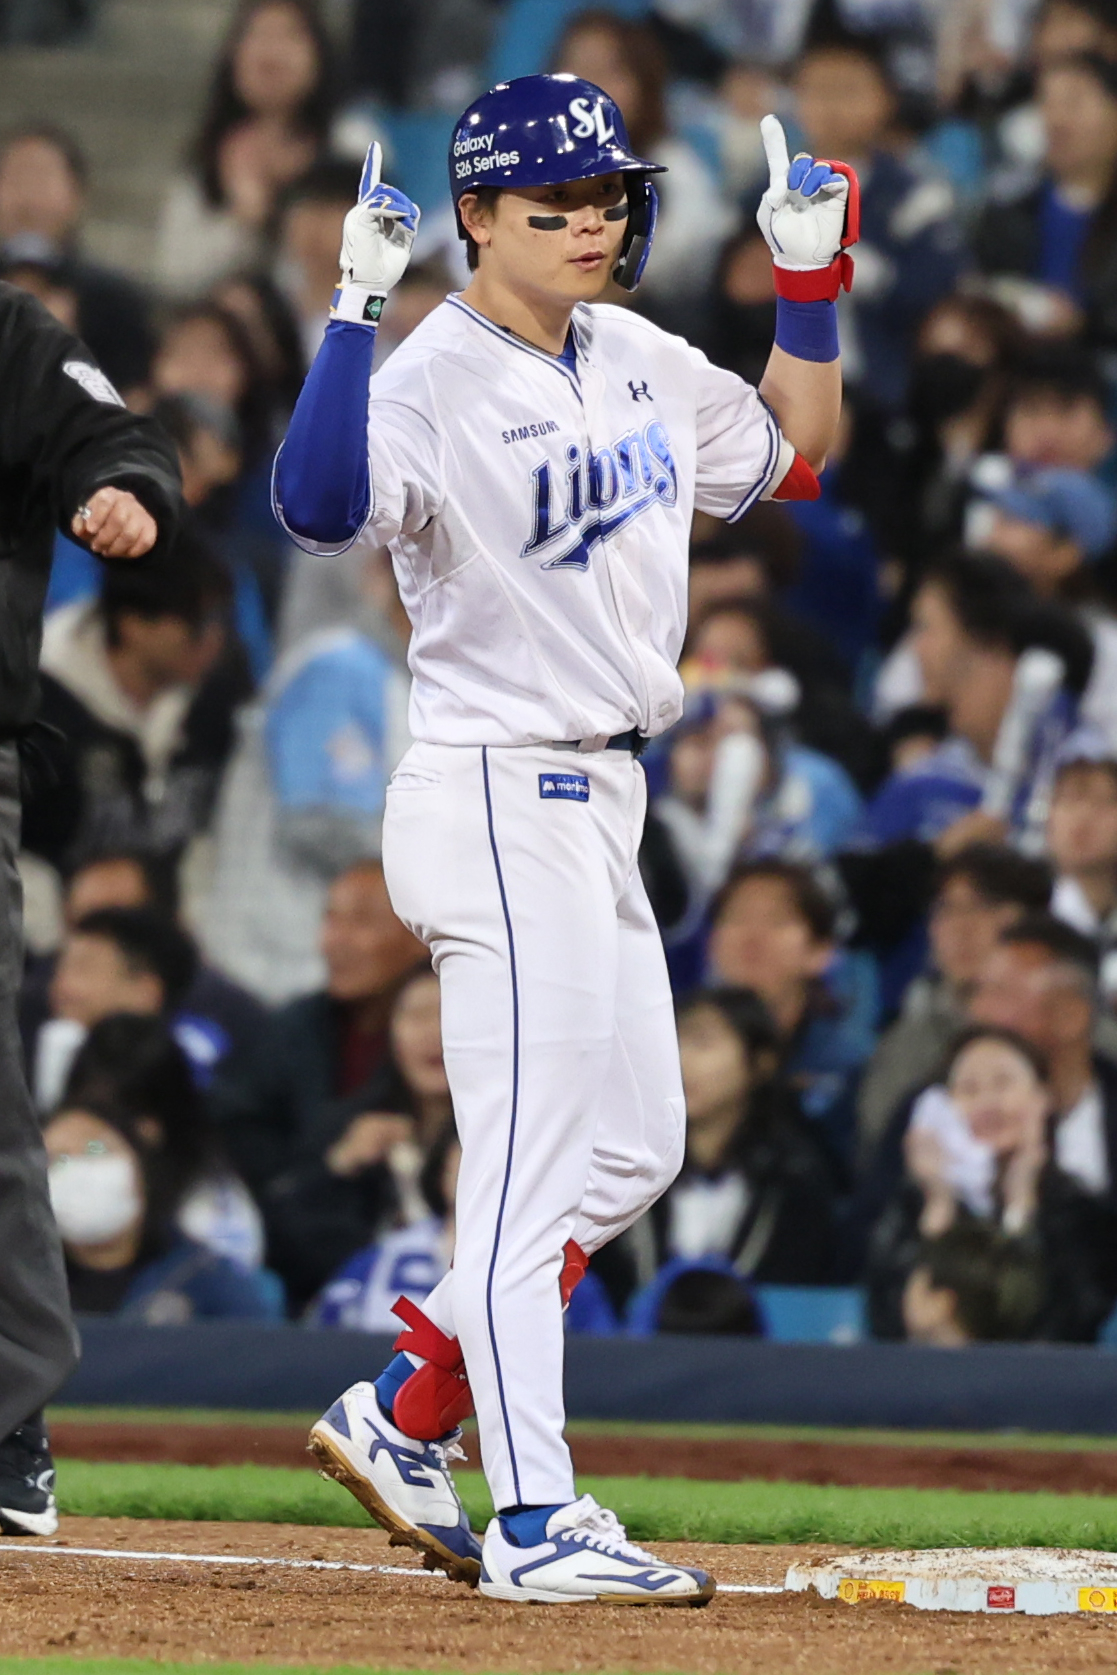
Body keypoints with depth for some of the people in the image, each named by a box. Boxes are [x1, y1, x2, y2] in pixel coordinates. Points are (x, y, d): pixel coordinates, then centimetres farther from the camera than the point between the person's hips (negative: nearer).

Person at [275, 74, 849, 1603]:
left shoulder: (637, 361, 9)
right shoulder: (436, 384, -17)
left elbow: (790, 456, 21)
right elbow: (321, 503, -36)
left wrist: (813, 283, 10)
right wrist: (358, 304, -40)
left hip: (598, 808, 9)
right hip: (499, 802, -9)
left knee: (633, 1156, 14)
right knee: (531, 1175, -8)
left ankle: (401, 1420, 24)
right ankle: (535, 1527, -5)